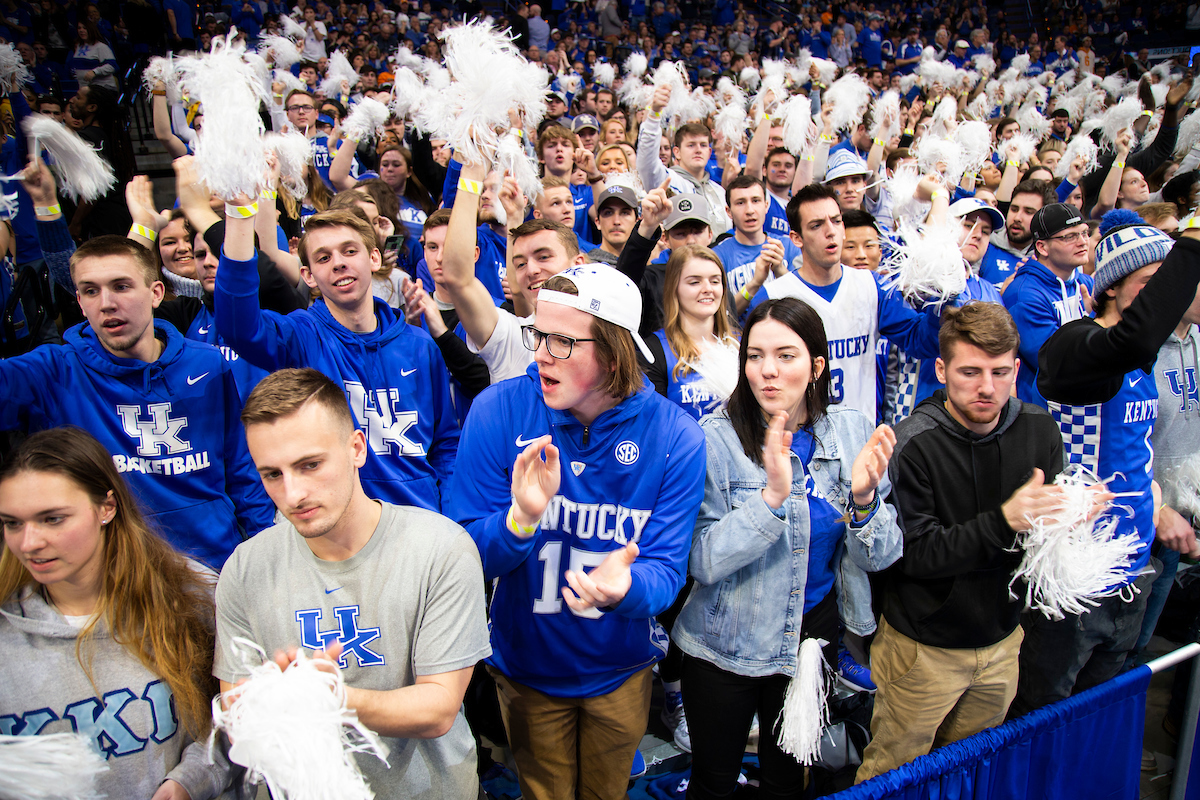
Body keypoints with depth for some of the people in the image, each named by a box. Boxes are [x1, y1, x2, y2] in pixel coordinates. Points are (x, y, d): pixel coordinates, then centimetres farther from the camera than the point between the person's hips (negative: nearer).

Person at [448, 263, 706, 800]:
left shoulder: (674, 436, -20)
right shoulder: (498, 411, -20)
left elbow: (666, 569, -18)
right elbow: (465, 556, -16)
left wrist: (625, 586, -42)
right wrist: (520, 520, -39)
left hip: (619, 669, 1)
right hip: (526, 666, 0)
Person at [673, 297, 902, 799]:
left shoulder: (853, 433, -8)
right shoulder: (717, 438, -18)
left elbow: (878, 558, -7)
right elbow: (702, 563, -23)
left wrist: (864, 498, -27)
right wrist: (771, 496, -35)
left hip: (812, 639, 3)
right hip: (726, 645, -3)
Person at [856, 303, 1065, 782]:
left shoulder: (1039, 429, -5)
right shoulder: (913, 445, -21)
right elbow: (915, 555, -23)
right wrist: (1003, 522, -34)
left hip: (1001, 641, 5)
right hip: (924, 647, -5)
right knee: (893, 772, 11)